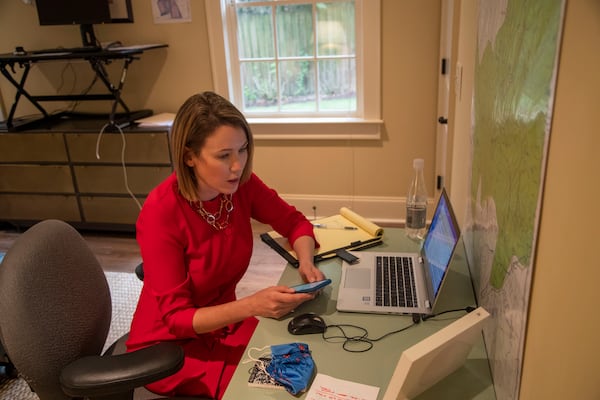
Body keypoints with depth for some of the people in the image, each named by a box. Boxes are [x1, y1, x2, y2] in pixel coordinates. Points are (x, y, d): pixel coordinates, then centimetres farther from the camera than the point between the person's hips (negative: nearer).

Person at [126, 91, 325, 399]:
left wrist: (306, 262, -20)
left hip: (225, 324, 5)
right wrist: (252, 306, -37)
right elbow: (175, 318, -23)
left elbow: (293, 222, 1)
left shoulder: (241, 184, -13)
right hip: (170, 343, -5)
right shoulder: (160, 213, -28)